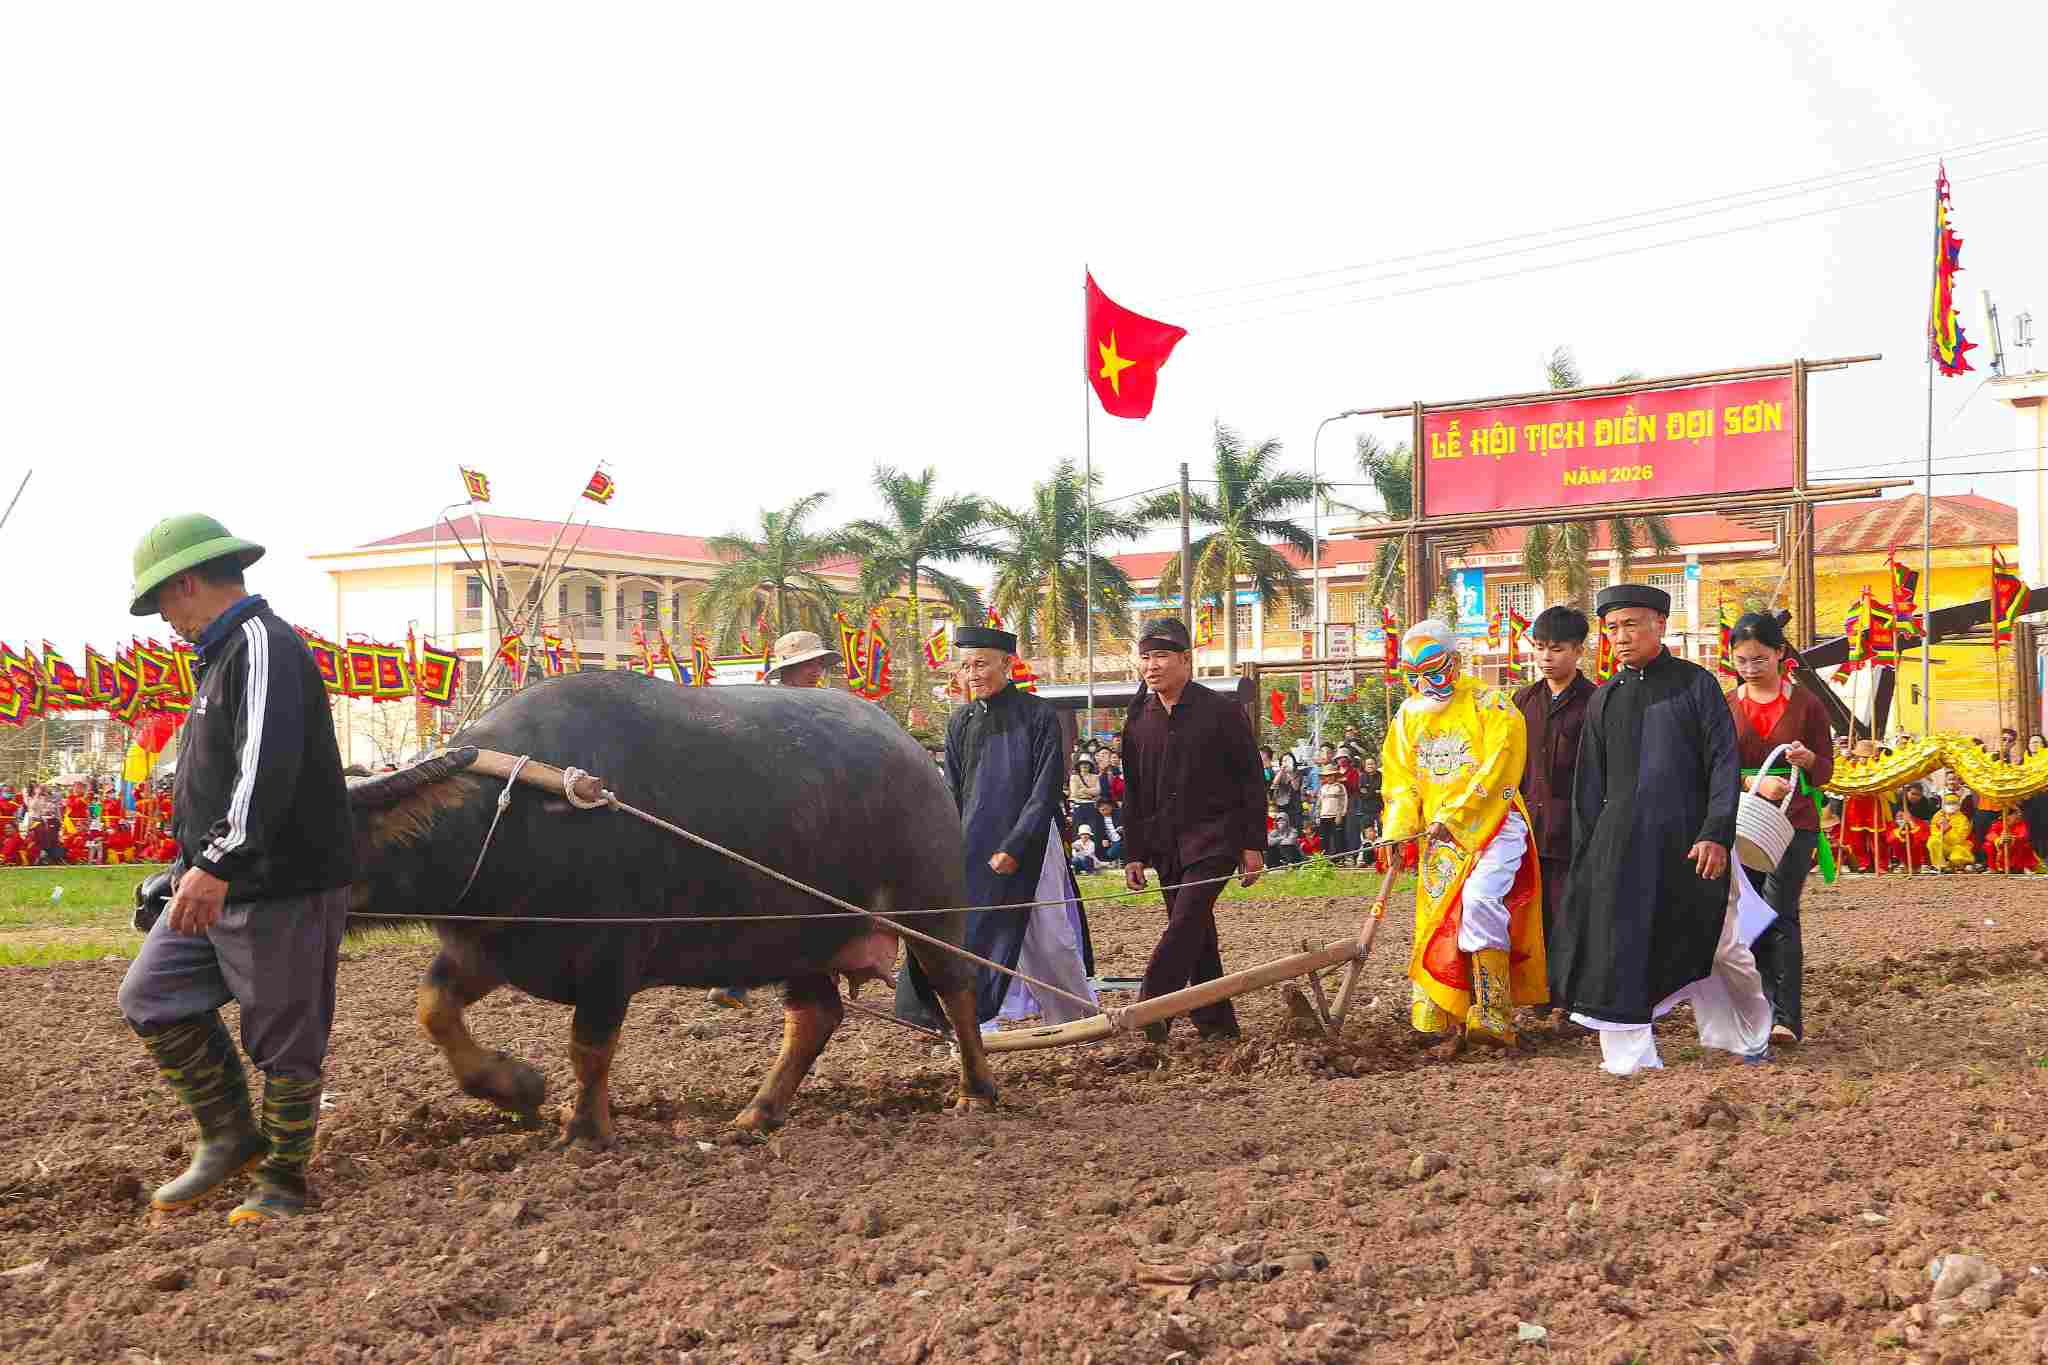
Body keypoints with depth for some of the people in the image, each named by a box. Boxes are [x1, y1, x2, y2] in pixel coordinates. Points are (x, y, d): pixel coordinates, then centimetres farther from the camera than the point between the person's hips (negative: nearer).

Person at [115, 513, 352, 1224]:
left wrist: (218, 863, -34)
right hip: (220, 883, 10)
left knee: (283, 1041, 1)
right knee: (151, 996, 8)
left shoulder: (263, 643, -15)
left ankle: (283, 1181, 15)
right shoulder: (225, 652, 17)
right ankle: (230, 1137, 18)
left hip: (283, 889, -10)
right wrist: (201, 865, 32)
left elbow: (269, 764, -29)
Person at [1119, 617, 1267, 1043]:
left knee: (1185, 923, -18)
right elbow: (1133, 795, 15)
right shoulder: (1138, 722, 10)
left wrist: (1253, 845, -7)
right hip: (1166, 845, 6)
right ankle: (1216, 1022, 16)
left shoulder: (1221, 712, -5)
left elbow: (1251, 781, -3)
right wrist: (1133, 855, 10)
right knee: (1196, 935, 9)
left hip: (1214, 838, -6)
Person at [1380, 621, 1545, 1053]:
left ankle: (1492, 1017, -22)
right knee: (1440, 924, 3)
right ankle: (1449, 1025, 10)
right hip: (1440, 838, 6)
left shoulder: (1489, 704, -7)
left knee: (1480, 900, -25)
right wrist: (1396, 831, -8)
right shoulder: (1407, 716, 11)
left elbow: (1497, 769, -17)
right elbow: (1400, 781, 9)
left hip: (1493, 824, -6)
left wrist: (1452, 815, -21)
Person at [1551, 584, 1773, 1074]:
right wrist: (1586, 856, 9)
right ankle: (1629, 1057, 5)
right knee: (1618, 949, -4)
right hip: (1620, 843, 3)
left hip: (1687, 840, -3)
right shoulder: (1604, 698, 11)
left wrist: (1716, 834, -15)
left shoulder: (1696, 685, 1)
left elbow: (1724, 764, -4)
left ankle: (1751, 1034, 31)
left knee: (1715, 944, 6)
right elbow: (1588, 784, 14)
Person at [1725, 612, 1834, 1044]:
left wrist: (1807, 759, -19)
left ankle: (1787, 1017, -13)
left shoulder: (1806, 704, 2)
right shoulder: (1725, 708, 7)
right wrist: (1757, 784, -16)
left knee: (1779, 915, -13)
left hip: (1794, 823, -3)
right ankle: (1765, 1008, 17)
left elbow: (1825, 772, 5)